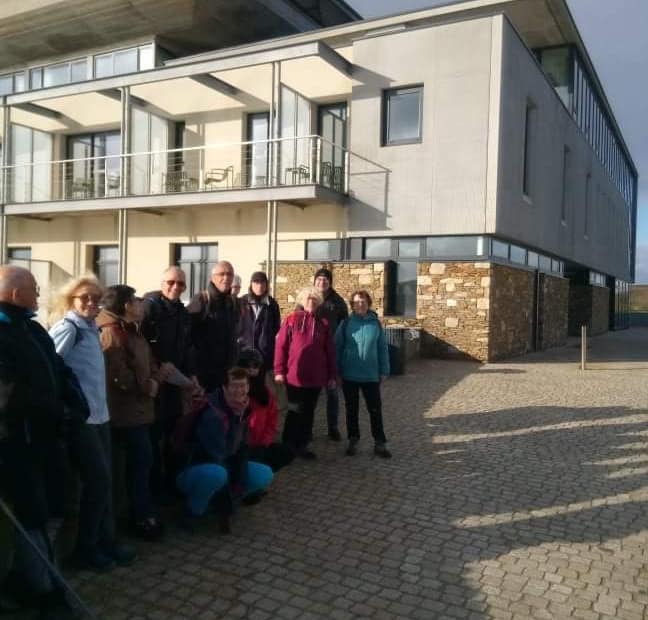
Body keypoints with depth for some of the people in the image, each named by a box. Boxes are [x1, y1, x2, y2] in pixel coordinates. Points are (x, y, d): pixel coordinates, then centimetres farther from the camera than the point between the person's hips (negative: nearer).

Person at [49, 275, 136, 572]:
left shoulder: (91, 329, 13)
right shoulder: (67, 328, -11)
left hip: (99, 414, 8)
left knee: (103, 479, 12)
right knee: (99, 480, -3)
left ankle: (106, 538, 25)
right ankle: (86, 547, 13)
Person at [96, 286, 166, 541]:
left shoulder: (130, 331, 15)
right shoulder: (112, 333, -18)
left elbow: (146, 363, 15)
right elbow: (119, 376, -25)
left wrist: (156, 377, -5)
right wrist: (147, 386, -12)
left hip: (137, 408, 10)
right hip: (127, 411, -10)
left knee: (142, 461, 16)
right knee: (140, 462, -3)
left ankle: (143, 512, 28)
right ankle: (142, 518, 10)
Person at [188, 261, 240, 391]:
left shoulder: (234, 303, 10)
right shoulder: (201, 300, -9)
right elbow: (188, 333, -12)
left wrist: (233, 361, 12)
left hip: (226, 370, 6)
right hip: (202, 368, -5)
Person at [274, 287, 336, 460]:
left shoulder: (323, 324, 7)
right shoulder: (291, 320, -2)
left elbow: (330, 351, 8)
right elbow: (281, 346, -3)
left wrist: (332, 375, 6)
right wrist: (279, 371, -7)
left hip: (316, 377, 3)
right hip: (294, 376, -3)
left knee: (308, 412, 10)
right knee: (295, 412, 5)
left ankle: (301, 445, 22)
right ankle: (288, 446, 19)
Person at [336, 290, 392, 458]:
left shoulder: (375, 323, 0)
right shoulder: (346, 323, -3)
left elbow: (382, 348, 4)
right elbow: (337, 347, -1)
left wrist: (384, 370, 2)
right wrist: (336, 370, -4)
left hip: (371, 375, 0)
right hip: (349, 375, 0)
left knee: (375, 409, 4)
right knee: (351, 409, 11)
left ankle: (379, 443, 15)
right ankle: (353, 440, 25)